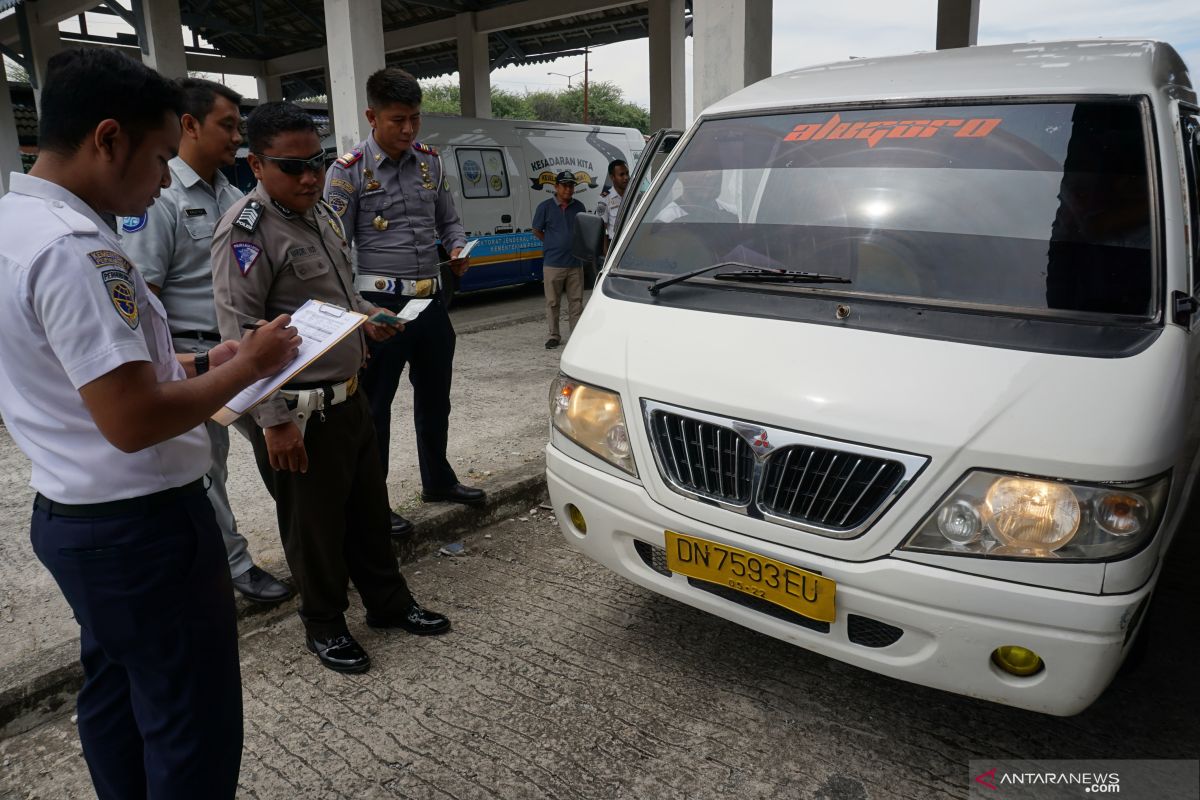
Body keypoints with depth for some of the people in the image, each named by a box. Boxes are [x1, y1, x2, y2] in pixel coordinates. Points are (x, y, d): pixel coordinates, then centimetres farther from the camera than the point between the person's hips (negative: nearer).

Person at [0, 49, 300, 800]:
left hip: (71, 514, 10)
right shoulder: (76, 248, -24)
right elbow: (133, 422, -27)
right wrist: (247, 367, -14)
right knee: (193, 726, 5)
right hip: (140, 526, -10)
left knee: (116, 697, 24)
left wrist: (199, 365, 8)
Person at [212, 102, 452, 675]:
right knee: (316, 525, 7)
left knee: (370, 507, 19)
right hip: (298, 413, -8)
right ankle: (325, 627, 28)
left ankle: (388, 602, 37)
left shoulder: (320, 213, 12)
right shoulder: (247, 229, -16)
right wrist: (274, 420, -23)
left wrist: (365, 314, 7)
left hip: (349, 396, 9)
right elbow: (239, 332, -20)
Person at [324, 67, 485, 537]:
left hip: (432, 299, 6)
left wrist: (458, 250, -4)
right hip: (381, 303, -6)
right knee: (374, 405, 4)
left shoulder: (430, 162, 9)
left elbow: (449, 220, 18)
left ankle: (438, 480, 38)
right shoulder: (349, 170, -7)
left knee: (435, 395, 18)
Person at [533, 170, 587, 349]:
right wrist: (553, 244, 1)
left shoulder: (579, 207, 8)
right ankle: (554, 336, 14)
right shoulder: (545, 207, -1)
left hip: (575, 262, 3)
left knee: (576, 300, 6)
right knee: (552, 302, 3)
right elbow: (537, 231, 6)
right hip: (552, 264, -2)